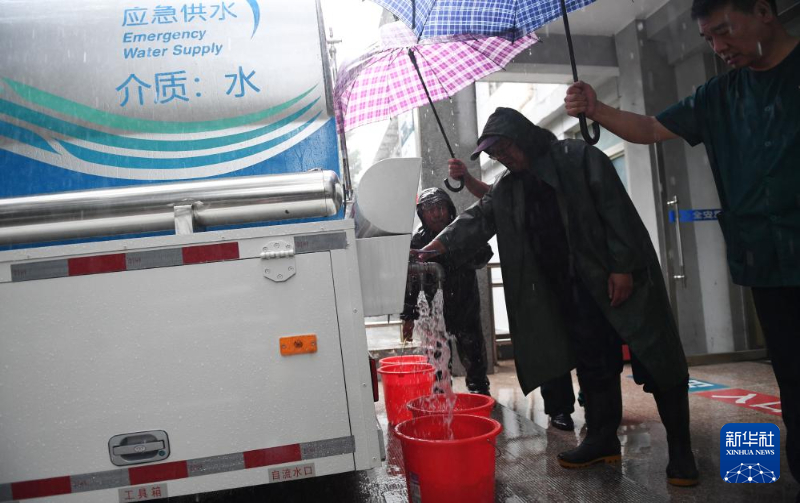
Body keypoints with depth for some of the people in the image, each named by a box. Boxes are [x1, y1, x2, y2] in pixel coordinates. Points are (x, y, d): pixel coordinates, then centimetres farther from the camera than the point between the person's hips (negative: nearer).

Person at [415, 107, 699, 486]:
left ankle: (680, 448, 10)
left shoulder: (579, 158, -9)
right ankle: (602, 438, 24)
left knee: (656, 361, -2)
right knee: (593, 365, 11)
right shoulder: (509, 187, 10)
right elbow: (479, 218, 7)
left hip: (619, 279, -5)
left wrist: (623, 267, -19)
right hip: (574, 291, 6)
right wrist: (441, 243, -8)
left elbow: (616, 210, -14)